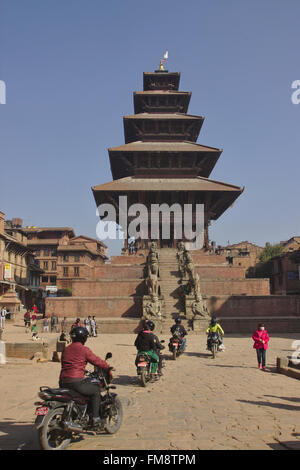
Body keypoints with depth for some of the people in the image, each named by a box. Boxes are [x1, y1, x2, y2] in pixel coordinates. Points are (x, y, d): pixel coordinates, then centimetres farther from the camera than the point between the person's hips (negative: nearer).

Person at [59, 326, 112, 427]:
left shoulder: (66, 349, 15)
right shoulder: (84, 350, -5)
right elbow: (96, 361, -1)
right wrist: (108, 367, 17)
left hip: (63, 383, 7)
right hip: (76, 382, -7)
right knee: (96, 390, 11)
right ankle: (95, 417, 9)